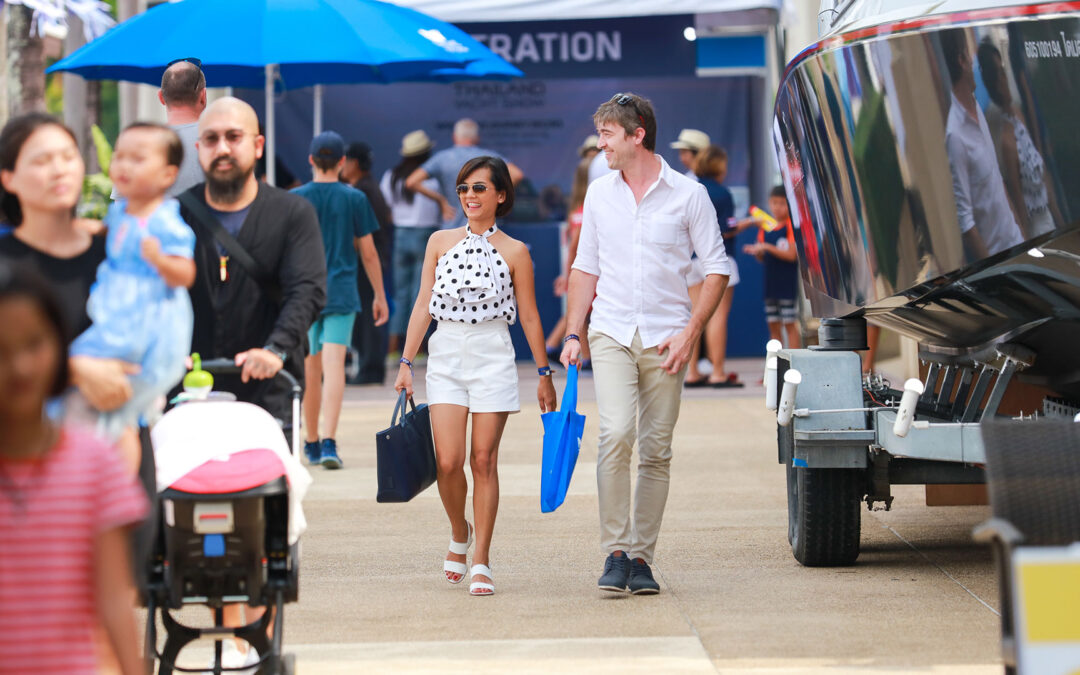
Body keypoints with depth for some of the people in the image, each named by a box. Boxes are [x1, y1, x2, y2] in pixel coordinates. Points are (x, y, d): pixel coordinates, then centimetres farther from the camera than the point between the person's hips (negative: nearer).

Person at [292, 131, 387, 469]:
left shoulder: (294, 199, 1)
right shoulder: (354, 199, -1)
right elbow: (368, 253, 2)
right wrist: (380, 296, 11)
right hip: (341, 293, -2)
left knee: (311, 368, 12)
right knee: (334, 364, -9)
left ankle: (312, 443, 22)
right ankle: (328, 441, -23)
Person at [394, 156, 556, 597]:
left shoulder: (514, 252, 2)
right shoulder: (440, 242, 8)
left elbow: (529, 316, 6)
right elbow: (423, 305, 8)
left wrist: (544, 374, 6)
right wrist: (406, 363, 2)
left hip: (493, 358, -1)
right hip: (446, 355, 1)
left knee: (484, 460, -3)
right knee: (448, 462, -8)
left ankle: (481, 562, 2)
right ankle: (459, 534, 20)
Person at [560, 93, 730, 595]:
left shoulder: (688, 195, -1)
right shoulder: (599, 194, 9)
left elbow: (716, 269, 2)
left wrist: (690, 333, -7)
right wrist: (572, 334, 8)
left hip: (665, 339, -1)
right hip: (611, 333, 1)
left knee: (655, 450, 2)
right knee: (615, 434, -18)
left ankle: (641, 558, 10)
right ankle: (615, 552, -13)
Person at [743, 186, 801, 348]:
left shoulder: (791, 226, -7)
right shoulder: (765, 227, 11)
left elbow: (792, 255, -13)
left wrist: (767, 247, -18)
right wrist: (756, 252, -6)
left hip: (788, 282, -6)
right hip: (771, 283, 6)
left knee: (790, 324, -6)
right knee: (773, 325, 8)